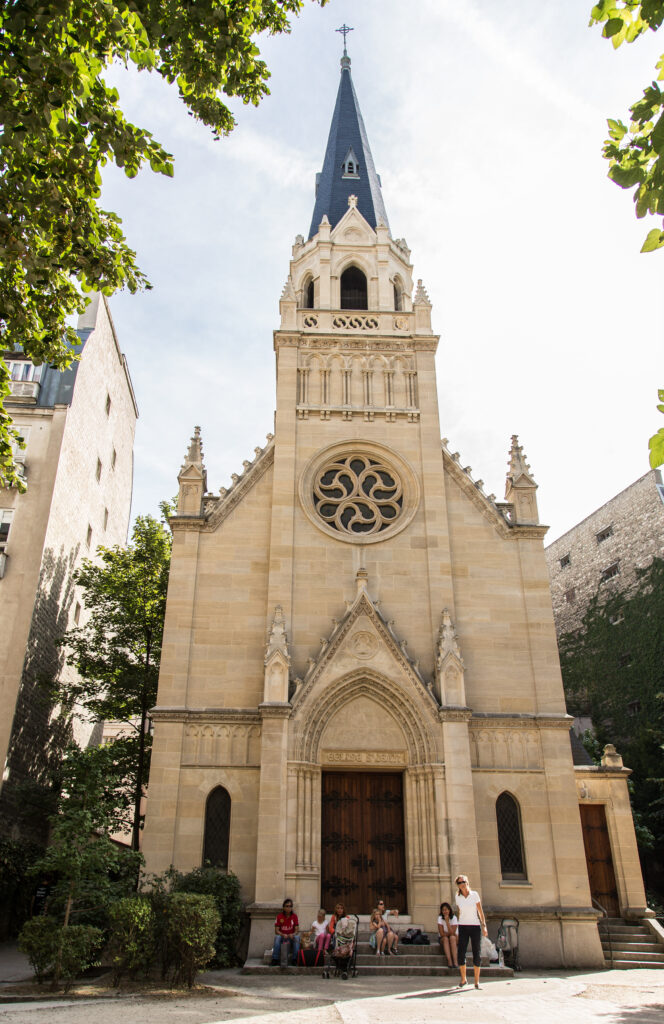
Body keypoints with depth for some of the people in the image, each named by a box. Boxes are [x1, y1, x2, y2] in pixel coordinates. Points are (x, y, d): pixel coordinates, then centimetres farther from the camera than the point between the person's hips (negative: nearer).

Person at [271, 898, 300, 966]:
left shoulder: (294, 916, -1)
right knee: (277, 937, -34)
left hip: (291, 937, 0)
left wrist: (293, 934, -28)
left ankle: (295, 959, -26)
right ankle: (275, 959, -30)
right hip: (282, 936, 0)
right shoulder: (279, 916, -4)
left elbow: (297, 930, -5)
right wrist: (283, 935, -27)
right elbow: (276, 930, -8)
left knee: (297, 937, -33)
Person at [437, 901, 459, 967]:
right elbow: (442, 934, -15)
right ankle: (449, 961, -38)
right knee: (445, 938, -33)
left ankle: (455, 960, -37)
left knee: (452, 937, -33)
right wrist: (450, 933, -16)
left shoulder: (454, 918, -13)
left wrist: (447, 921, -28)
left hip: (454, 940, -1)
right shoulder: (440, 918, -10)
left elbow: (452, 933, -24)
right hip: (443, 939, 1)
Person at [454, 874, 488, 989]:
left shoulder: (475, 894, -2)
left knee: (477, 954, 0)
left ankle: (477, 981, 10)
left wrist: (484, 925, -6)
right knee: (461, 954, -5)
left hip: (475, 926, -1)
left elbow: (480, 911, 0)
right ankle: (463, 979, 11)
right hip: (463, 927, 1)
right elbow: (459, 912, 12)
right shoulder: (458, 897, 2)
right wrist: (459, 925, 12)